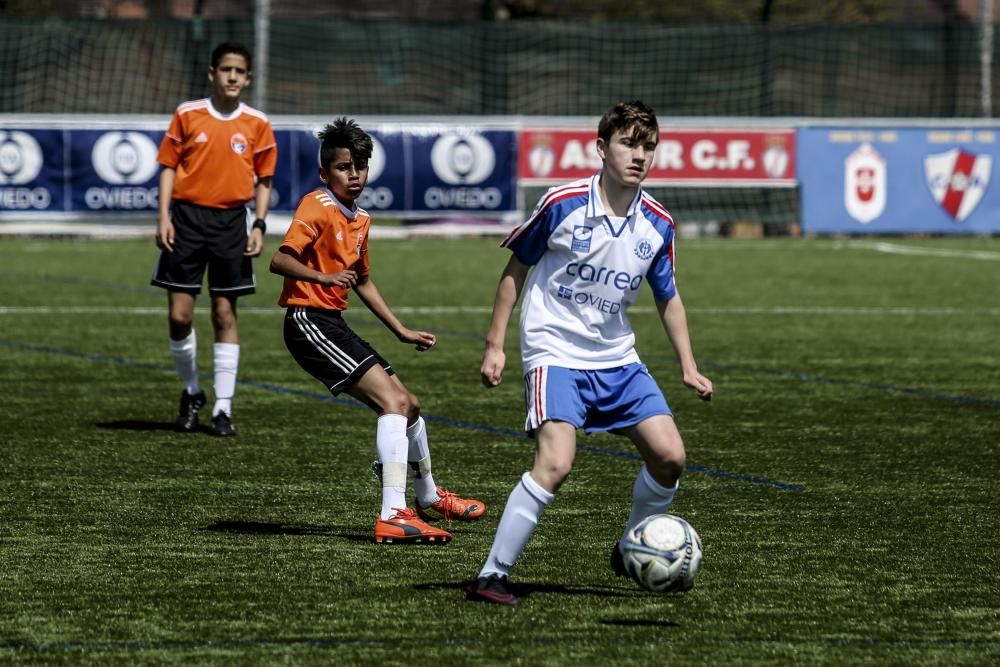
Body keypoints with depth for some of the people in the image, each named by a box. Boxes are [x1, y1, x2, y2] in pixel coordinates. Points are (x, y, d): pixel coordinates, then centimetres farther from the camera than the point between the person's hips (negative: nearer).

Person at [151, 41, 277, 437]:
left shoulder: (257, 125, 3)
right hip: (187, 216, 0)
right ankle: (191, 391, 21)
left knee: (225, 315, 1)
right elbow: (169, 166, 4)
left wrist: (259, 225, -2)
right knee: (180, 315, -2)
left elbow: (264, 179, 9)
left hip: (231, 222, 0)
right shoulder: (187, 115, 2)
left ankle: (223, 408, 6)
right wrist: (163, 217, -5)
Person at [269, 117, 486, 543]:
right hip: (309, 321, -10)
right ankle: (393, 516, -28)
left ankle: (428, 497, 40)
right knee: (393, 400, -20)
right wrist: (324, 278, -38)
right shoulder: (318, 207, -11)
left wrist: (402, 331, 28)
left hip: (334, 326, 10)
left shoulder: (360, 220, 17)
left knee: (407, 404, 18)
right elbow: (280, 260, -22)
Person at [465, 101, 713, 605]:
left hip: (617, 360, 5)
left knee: (669, 455, -4)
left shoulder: (658, 224, 0)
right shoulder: (562, 204, -12)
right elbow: (516, 268, 0)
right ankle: (491, 576, -14)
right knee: (555, 463, -23)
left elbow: (667, 298, 15)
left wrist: (688, 366, 9)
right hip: (555, 357, -5)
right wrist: (495, 345, -3)